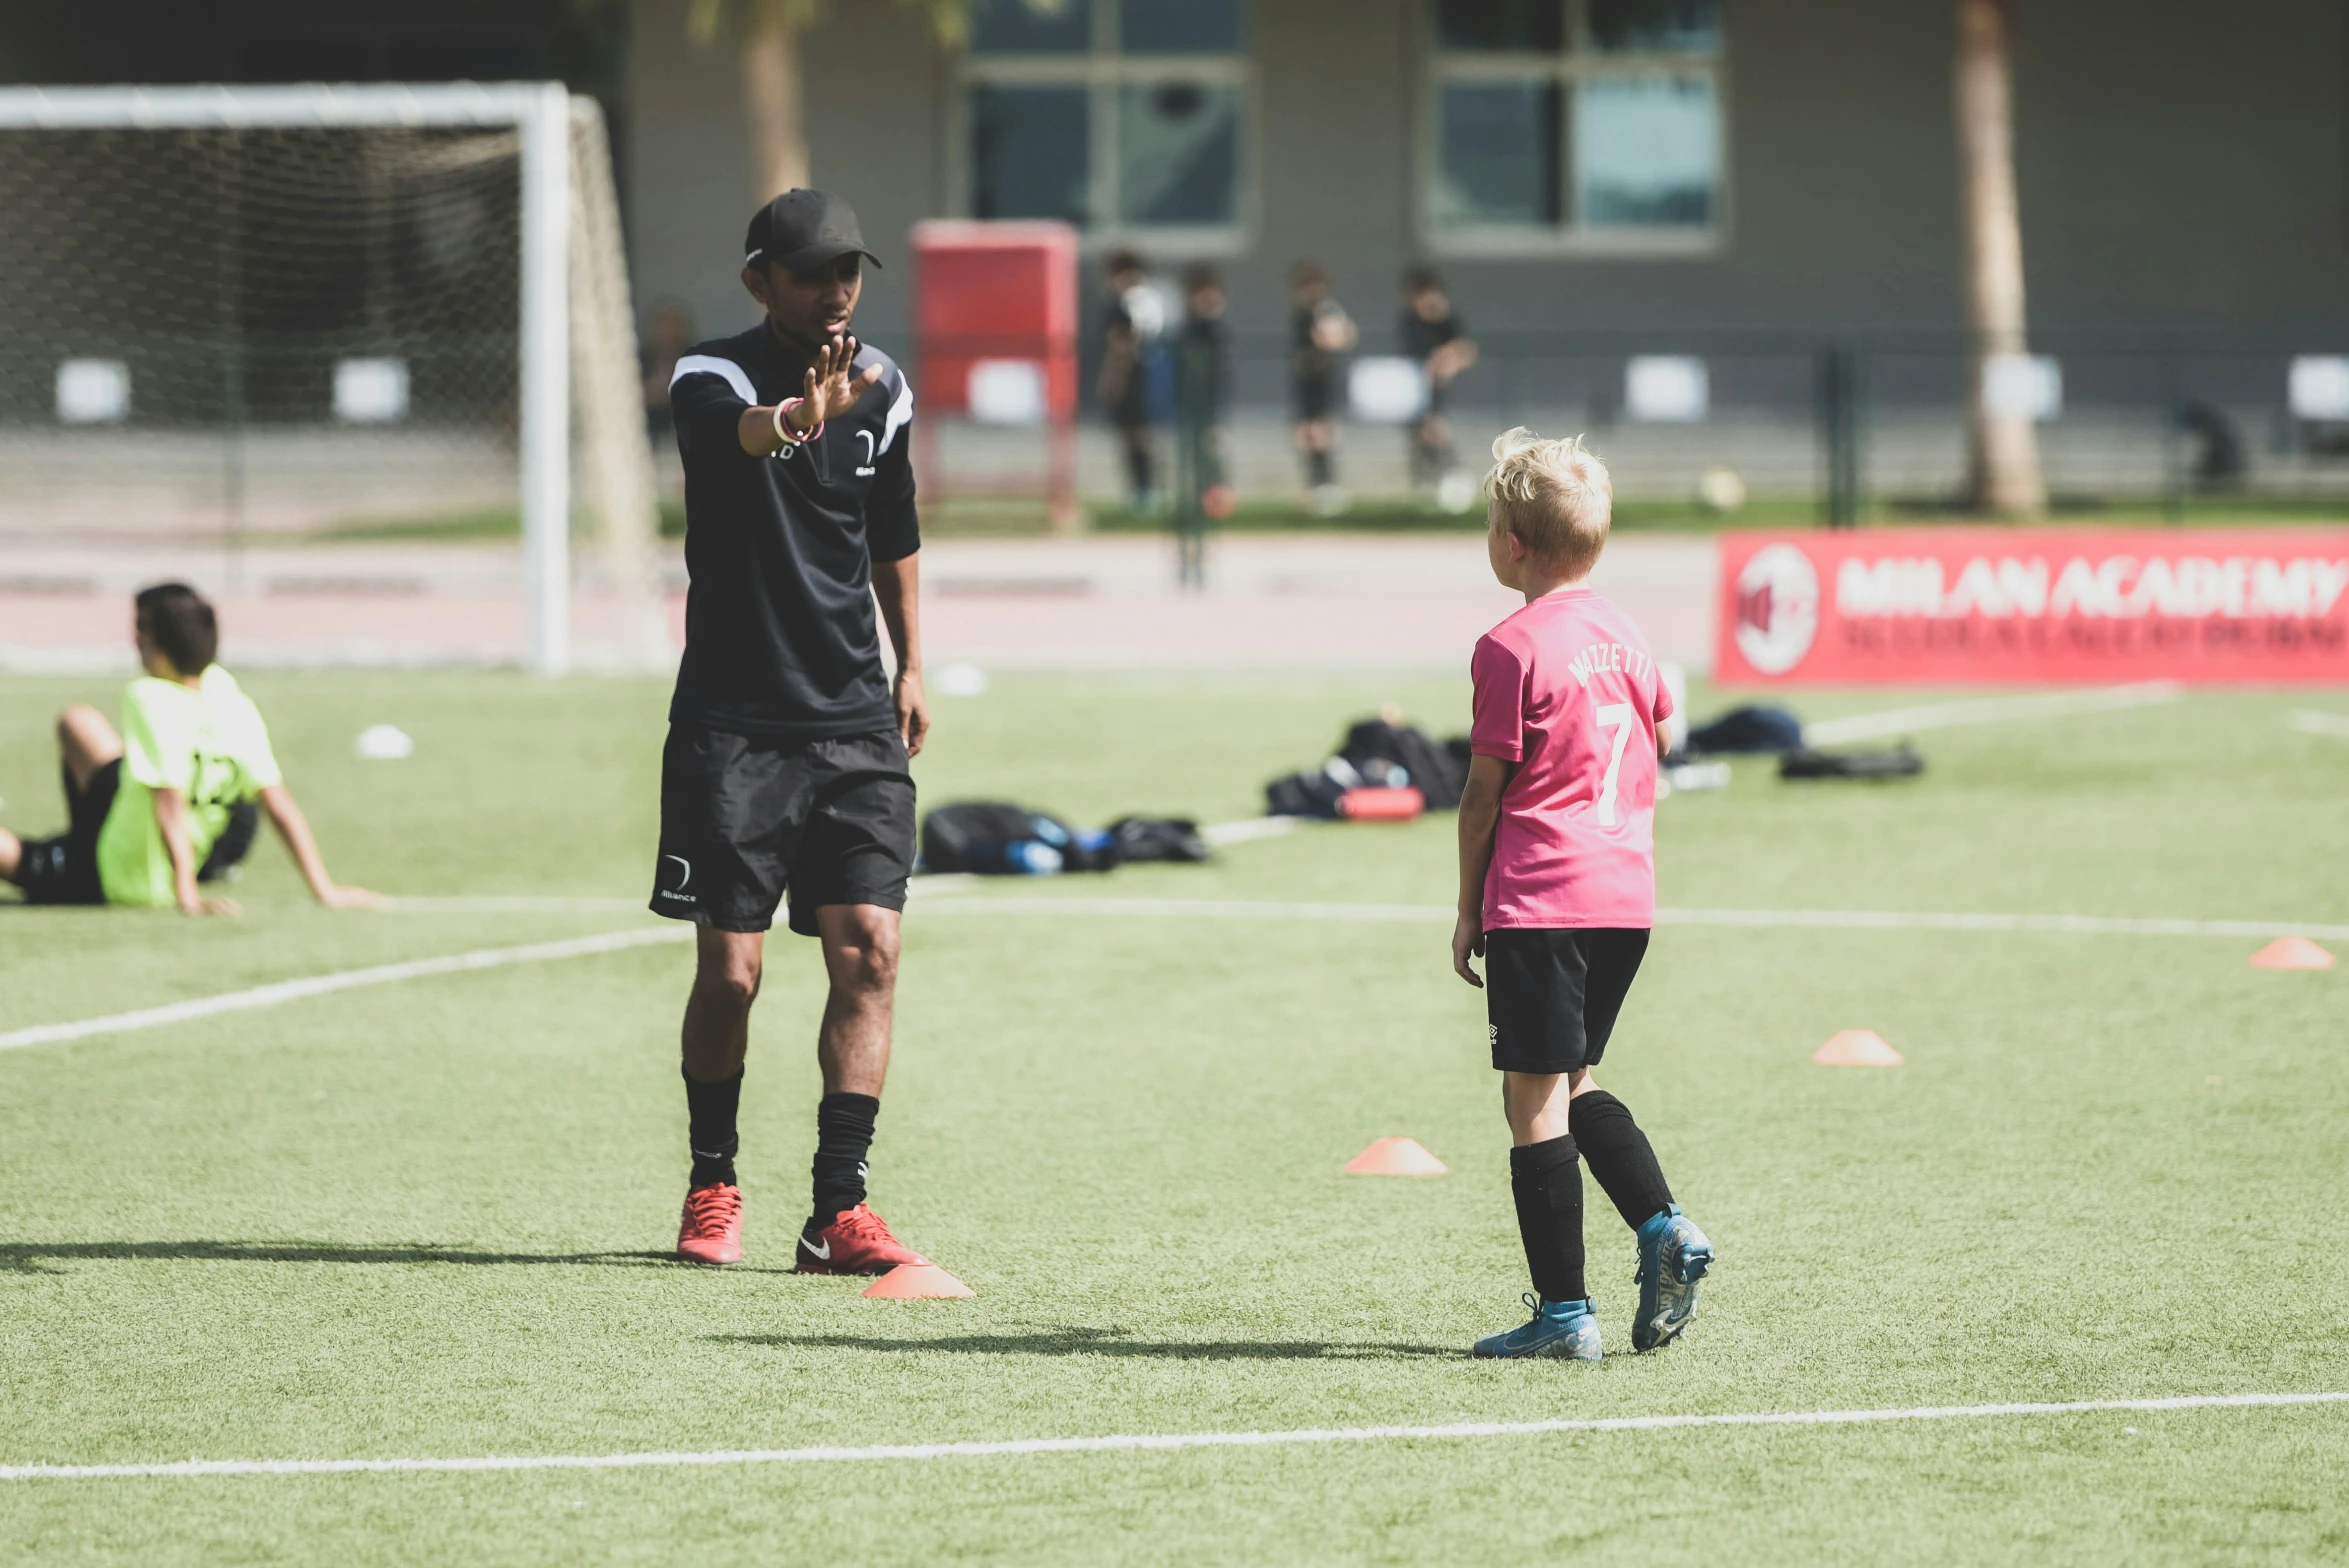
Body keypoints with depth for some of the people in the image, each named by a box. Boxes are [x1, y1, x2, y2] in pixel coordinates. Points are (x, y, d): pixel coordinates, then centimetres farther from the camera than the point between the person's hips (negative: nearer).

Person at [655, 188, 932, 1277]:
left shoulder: (881, 388, 8)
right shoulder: (713, 377, -9)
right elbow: (732, 434, -35)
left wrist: (910, 667, 20)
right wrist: (794, 418, -57)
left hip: (856, 722, 4)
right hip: (732, 724, -4)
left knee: (868, 952, -8)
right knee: (728, 971, -2)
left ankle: (838, 1209, -8)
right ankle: (711, 1187, 20)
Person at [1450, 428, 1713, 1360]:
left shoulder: (1512, 648, -10)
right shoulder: (1623, 636, 11)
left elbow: (1484, 793, -8)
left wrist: (1469, 909, 0)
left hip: (1539, 900, -8)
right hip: (1626, 897, 8)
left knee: (1534, 1098, -2)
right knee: (1573, 1081, 21)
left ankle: (1563, 1312, -3)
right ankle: (1663, 1230, 4)